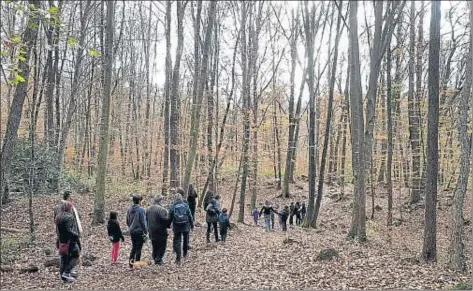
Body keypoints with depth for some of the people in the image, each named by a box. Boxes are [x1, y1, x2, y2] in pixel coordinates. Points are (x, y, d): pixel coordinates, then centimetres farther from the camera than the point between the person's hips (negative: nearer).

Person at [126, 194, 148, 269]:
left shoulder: (129, 210, 4)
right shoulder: (141, 209, -15)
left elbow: (127, 222, 12)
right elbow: (143, 222, -14)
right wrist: (145, 231, -7)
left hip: (132, 231, 6)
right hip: (139, 231, -6)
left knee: (133, 247, 17)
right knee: (138, 248, 3)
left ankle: (130, 263, 15)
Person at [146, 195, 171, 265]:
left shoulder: (148, 209, 7)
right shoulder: (161, 209, -19)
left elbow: (146, 219, 13)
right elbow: (165, 219, -24)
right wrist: (168, 225, -8)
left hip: (152, 231, 7)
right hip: (160, 231, -7)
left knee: (155, 246, 18)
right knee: (161, 246, 4)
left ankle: (155, 258, 24)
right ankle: (158, 259, 3)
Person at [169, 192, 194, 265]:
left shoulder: (172, 207, -5)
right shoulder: (185, 205, -3)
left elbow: (170, 218, -1)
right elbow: (190, 216, -1)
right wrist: (192, 225, 8)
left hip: (177, 227, -1)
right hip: (186, 226, 1)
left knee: (177, 242, 2)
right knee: (186, 240, 21)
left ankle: (178, 259, -4)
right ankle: (185, 253, 36)